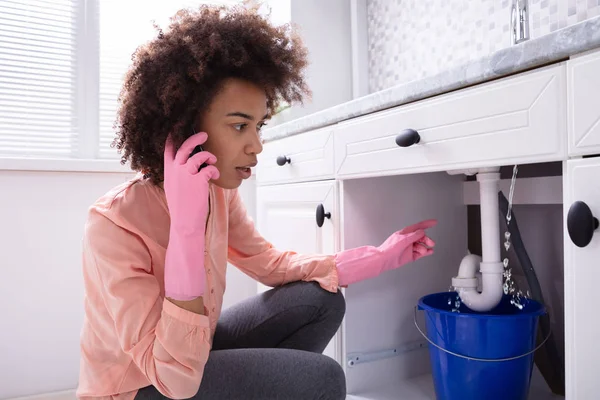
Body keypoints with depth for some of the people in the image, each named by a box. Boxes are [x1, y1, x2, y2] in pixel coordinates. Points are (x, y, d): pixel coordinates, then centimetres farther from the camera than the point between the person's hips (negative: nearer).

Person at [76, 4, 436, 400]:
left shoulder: (220, 191, -10)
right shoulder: (114, 222, -30)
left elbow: (271, 263, 1)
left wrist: (378, 258, -7)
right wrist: (186, 228, -41)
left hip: (190, 352, 7)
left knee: (321, 300, -4)